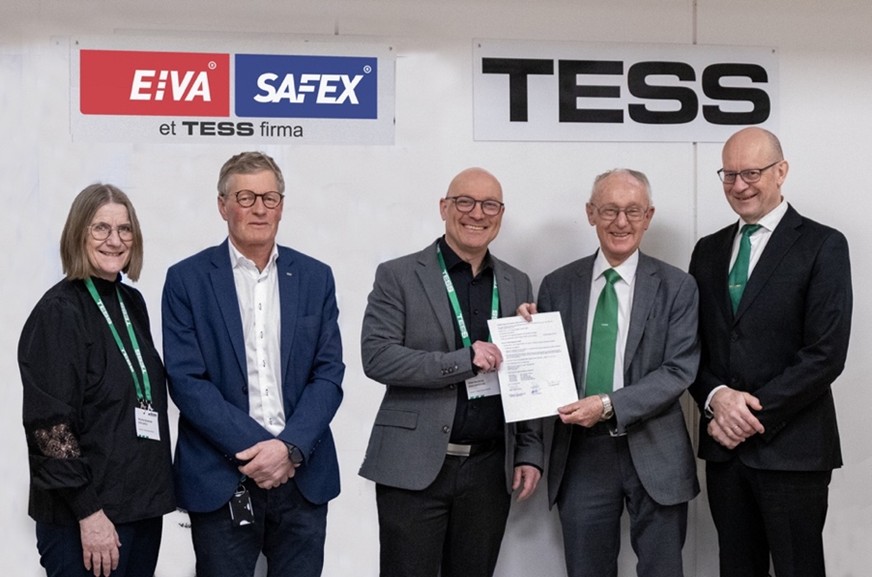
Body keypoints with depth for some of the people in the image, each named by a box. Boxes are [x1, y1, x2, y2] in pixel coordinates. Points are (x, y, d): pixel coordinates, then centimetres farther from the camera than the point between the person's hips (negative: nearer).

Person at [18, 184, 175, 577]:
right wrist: (88, 511, -17)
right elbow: (50, 424, -16)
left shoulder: (131, 302, 8)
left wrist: (155, 487, 11)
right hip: (85, 515, -7)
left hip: (143, 502, 7)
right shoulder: (59, 312, -12)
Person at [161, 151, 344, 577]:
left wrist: (289, 447, -12)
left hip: (303, 477, 2)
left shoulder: (315, 277, 7)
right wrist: (254, 447, -13)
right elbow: (186, 380, -6)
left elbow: (328, 374, 2)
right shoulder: (187, 279, 0)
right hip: (220, 480, -2)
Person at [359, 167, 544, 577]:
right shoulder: (398, 276, -1)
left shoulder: (516, 284, 11)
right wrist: (462, 361, -19)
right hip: (414, 466, -3)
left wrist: (530, 452, 6)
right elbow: (376, 356, -12)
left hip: (490, 469, 4)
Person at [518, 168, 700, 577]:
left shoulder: (676, 286, 0)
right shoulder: (558, 285, 5)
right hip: (580, 453, 2)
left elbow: (679, 371, -8)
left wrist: (610, 405, -19)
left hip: (653, 454, -1)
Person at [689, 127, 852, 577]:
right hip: (724, 444, 5)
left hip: (791, 447, -5)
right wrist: (716, 398, -9)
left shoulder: (822, 245, -4)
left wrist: (755, 412, -14)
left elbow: (826, 354, -12)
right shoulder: (709, 250, 13)